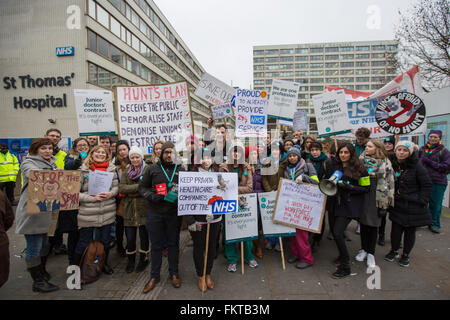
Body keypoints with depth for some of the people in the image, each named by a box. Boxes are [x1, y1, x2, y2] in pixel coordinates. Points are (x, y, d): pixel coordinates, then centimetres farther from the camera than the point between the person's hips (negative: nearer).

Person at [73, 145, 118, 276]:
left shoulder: (111, 169, 3)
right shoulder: (83, 170, -6)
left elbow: (116, 187, 7)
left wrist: (110, 194, -14)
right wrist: (92, 198, -18)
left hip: (107, 212, 3)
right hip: (88, 213, -3)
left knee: (105, 241, 17)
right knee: (84, 243, 9)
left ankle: (104, 264, 38)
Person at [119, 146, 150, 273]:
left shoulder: (148, 170, -4)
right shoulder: (126, 171, 10)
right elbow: (121, 188, -4)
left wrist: (130, 191, -15)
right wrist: (138, 187, -16)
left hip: (143, 208, -3)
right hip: (129, 209, 3)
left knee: (144, 235, 9)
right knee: (130, 238, 9)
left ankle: (143, 259, 28)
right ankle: (131, 260, 29)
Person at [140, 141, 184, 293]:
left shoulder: (181, 169, 2)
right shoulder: (153, 169, 1)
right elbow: (142, 187, 5)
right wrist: (152, 196, -12)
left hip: (174, 213, 0)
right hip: (155, 213, 0)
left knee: (173, 243, 13)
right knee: (156, 245, 11)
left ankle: (174, 273, 31)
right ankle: (154, 276, 27)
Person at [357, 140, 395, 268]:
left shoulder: (385, 163, -4)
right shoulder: (361, 160, 5)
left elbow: (388, 185, -4)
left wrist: (384, 204, -7)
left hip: (376, 198, -2)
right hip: (362, 196, 3)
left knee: (373, 225, 5)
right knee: (363, 222, 9)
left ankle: (371, 253, 18)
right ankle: (363, 249, 26)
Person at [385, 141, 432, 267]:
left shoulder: (417, 166, -13)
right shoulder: (393, 165, 1)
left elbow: (427, 185, -8)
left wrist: (422, 202, -12)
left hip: (412, 206, -3)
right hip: (397, 204, 3)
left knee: (410, 231, 9)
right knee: (396, 229, 6)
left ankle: (406, 255, 26)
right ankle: (394, 251, 28)